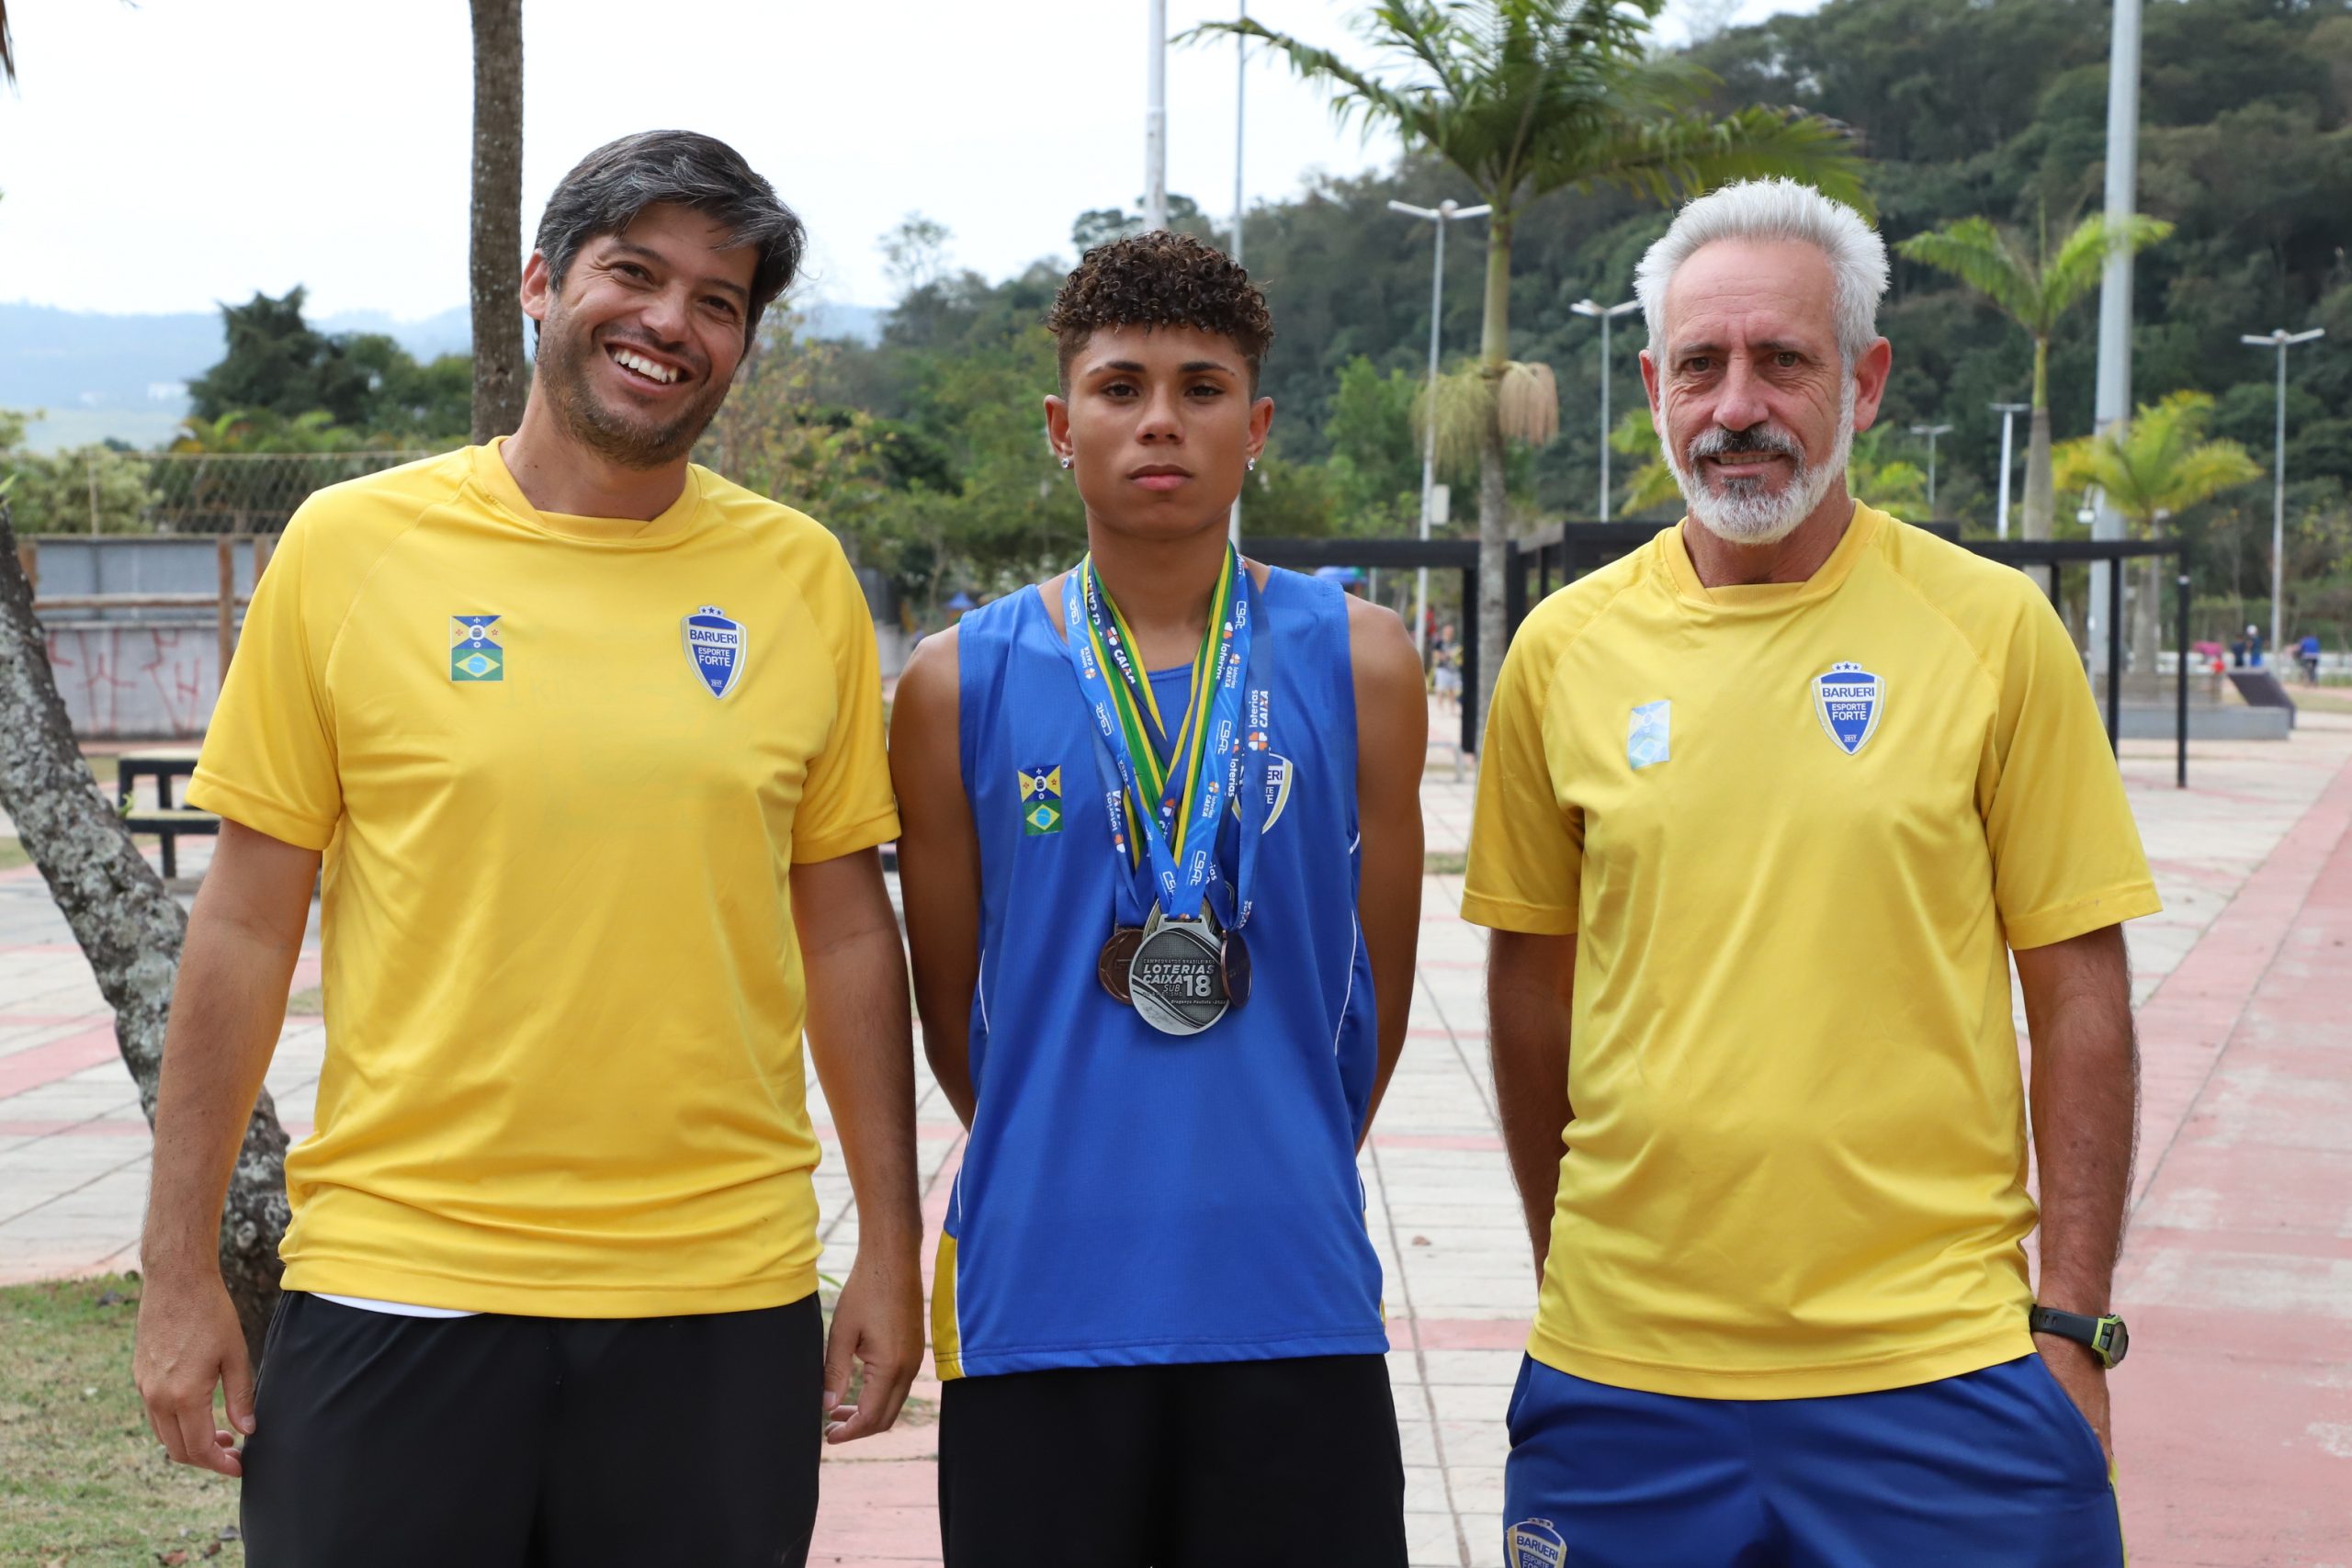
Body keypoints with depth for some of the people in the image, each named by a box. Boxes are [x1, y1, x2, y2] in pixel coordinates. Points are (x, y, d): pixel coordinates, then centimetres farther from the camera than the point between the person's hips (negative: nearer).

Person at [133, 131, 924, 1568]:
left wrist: (892, 1244, 8)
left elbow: (846, 926, 10)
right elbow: (247, 926, 2)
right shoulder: (351, 546, 0)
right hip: (397, 1283, -1)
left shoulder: (801, 576, 5)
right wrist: (181, 1270, 0)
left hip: (722, 1295, 2)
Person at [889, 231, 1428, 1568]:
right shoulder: (961, 683, 2)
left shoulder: (1357, 662, 3)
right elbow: (954, 1012, 10)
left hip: (1294, 1313, 0)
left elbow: (1377, 990, 9)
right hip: (1036, 1308, 0)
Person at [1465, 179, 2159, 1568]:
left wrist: (2073, 1322, -5)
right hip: (1622, 1371, 2)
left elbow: (2080, 998, -1)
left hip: (1940, 1367, -2)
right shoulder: (1565, 648, 3)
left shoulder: (1996, 629, -2)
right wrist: (1564, 1270, 13)